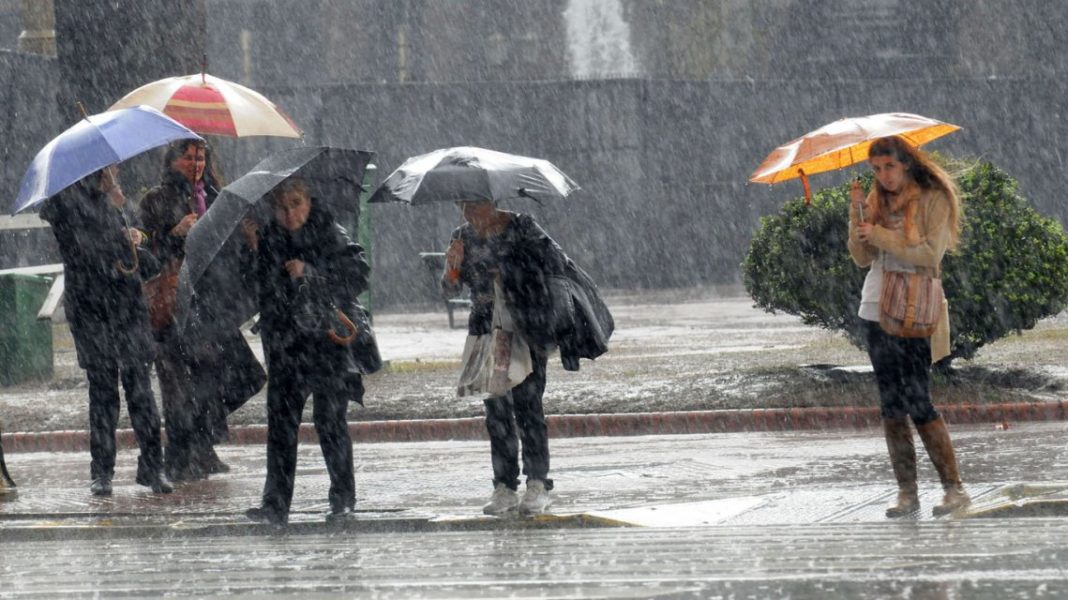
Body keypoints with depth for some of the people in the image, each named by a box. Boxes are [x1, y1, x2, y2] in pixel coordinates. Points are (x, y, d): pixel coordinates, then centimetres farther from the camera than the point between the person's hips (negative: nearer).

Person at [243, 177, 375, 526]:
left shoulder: (330, 234, -2)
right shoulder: (270, 240, 10)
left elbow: (358, 275, -10)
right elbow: (264, 292, 8)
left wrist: (310, 273, -17)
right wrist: (257, 254, -5)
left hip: (328, 337, -4)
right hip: (285, 343, 4)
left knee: (330, 419, -7)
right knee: (281, 421, 0)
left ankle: (343, 500, 2)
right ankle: (276, 504, 3)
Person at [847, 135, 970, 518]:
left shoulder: (934, 200, -4)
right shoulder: (878, 202, 13)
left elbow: (930, 253, -15)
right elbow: (863, 257, 9)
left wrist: (879, 234, -17)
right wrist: (857, 214, -5)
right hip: (878, 312, 6)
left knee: (917, 402, -13)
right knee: (891, 407, 4)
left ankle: (954, 489, -8)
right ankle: (906, 493, 6)